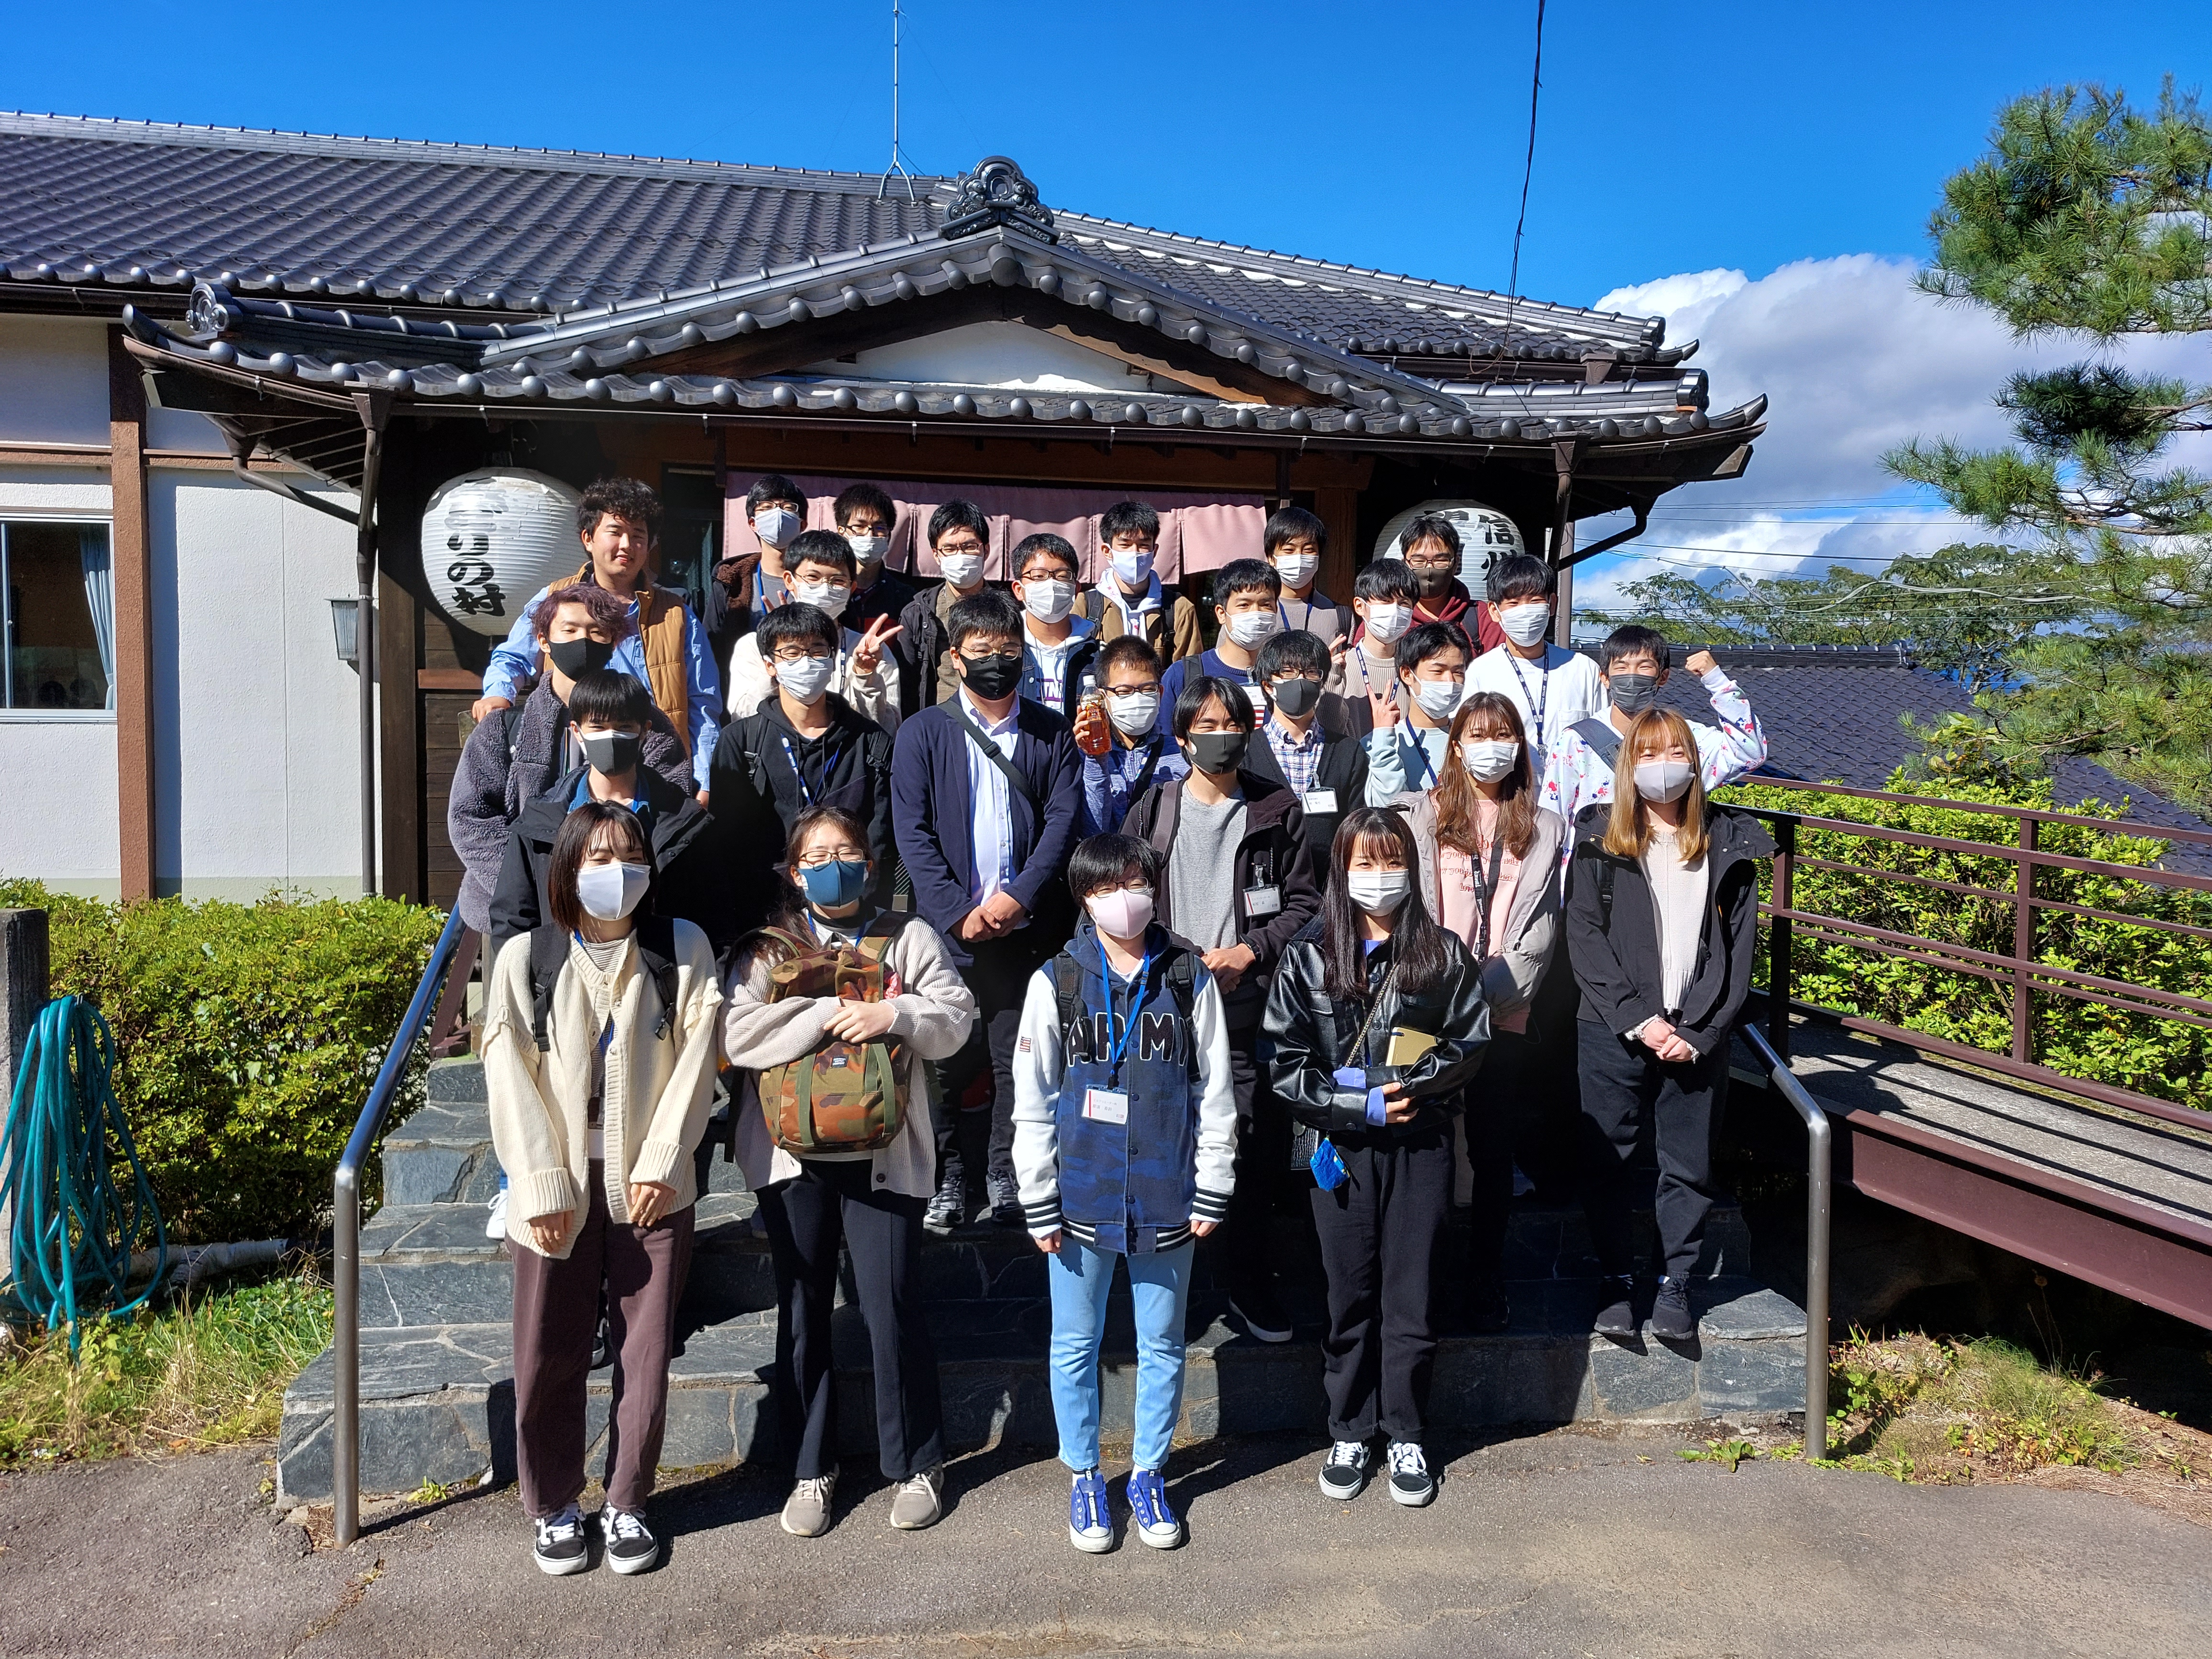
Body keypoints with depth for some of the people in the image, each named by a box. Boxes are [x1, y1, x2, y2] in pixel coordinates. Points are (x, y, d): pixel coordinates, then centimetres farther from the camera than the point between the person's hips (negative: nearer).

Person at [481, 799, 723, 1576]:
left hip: (652, 1187, 0)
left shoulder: (684, 951, 2)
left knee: (645, 1354, 6)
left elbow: (694, 1062, -2)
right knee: (549, 1357, 6)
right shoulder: (526, 959, 1)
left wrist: (661, 1165, -9)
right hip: (559, 1191, 0)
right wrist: (543, 1186, -9)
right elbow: (511, 1078, -2)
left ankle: (627, 1504, 23)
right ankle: (554, 1505, 25)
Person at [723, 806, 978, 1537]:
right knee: (802, 1313, 10)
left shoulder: (909, 938, 7)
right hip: (792, 1154, 1)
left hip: (883, 1155, -1)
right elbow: (740, 1033, -9)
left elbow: (955, 1018, -2)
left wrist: (890, 1015, -19)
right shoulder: (769, 949, 6)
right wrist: (830, 1014, -16)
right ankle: (812, 1469, 25)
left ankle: (916, 1464, 19)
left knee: (893, 1309, -1)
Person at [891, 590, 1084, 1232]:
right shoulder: (922, 732, 5)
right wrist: (958, 911, -11)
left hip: (1026, 927, 1)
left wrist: (1019, 896, -12)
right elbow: (912, 830, -1)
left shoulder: (1051, 732, 9)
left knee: (1020, 1060, 5)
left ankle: (1008, 1178, 19)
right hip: (948, 926, -1)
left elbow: (1064, 819, 1)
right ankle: (946, 1176, 19)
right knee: (944, 1060, 4)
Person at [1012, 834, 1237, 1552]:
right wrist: (1039, 1202, -3)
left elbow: (1214, 1094, 3)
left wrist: (1211, 1191, 1)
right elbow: (1033, 1101, -1)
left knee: (1162, 1344, 13)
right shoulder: (1056, 982, -3)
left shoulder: (1189, 979, -1)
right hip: (1081, 1196, 0)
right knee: (1075, 1345, 11)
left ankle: (1149, 1473, 31)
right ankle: (1084, 1478, 30)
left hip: (1165, 1199, 1)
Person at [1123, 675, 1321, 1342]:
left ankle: (1251, 1284, 18)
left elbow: (1305, 902, 3)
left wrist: (1249, 952, -10)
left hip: (1251, 1007, -1)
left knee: (1260, 1148, 1)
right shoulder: (1153, 810, 8)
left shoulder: (1277, 809, 5)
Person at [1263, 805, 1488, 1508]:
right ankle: (1349, 1433, 26)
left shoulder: (1443, 953, 1)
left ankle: (1406, 1436, 23)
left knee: (1411, 1298, 7)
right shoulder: (1309, 955, -3)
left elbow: (1470, 1044, 2)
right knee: (1350, 1297, 10)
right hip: (1343, 1148, 0)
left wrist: (1412, 1084, -14)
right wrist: (1361, 1105, -13)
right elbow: (1285, 1063, -4)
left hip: (1421, 1145, 0)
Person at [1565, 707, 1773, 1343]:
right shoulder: (1599, 841, 2)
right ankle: (1617, 1279, 21)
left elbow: (1740, 945, 2)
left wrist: (1700, 1033, -7)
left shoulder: (1729, 842, 5)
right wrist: (1638, 1019, -12)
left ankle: (1676, 1282, 22)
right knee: (1607, 1160, 6)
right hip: (1615, 1031, -1)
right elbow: (1584, 937, -4)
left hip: (1697, 1038, 1)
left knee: (1689, 1166, 7)